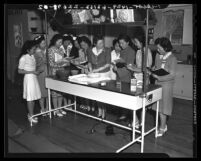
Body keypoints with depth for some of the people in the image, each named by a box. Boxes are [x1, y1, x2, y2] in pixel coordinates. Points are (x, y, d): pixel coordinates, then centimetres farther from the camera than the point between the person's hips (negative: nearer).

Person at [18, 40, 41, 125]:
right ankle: (30, 116, 10)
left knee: (33, 97, 12)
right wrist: (32, 72, -18)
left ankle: (31, 114, 24)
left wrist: (37, 70, 3)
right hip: (29, 78, -8)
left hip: (34, 77, 8)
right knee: (30, 98, -1)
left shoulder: (32, 56, 8)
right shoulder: (23, 58, -15)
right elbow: (20, 71, -15)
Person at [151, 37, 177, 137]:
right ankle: (163, 125, 28)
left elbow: (172, 75, -16)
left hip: (166, 84, -6)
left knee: (163, 106, 3)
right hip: (158, 83, 6)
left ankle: (162, 128, 18)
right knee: (158, 106, 11)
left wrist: (159, 77, -23)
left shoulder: (172, 59, -15)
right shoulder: (158, 56, 3)